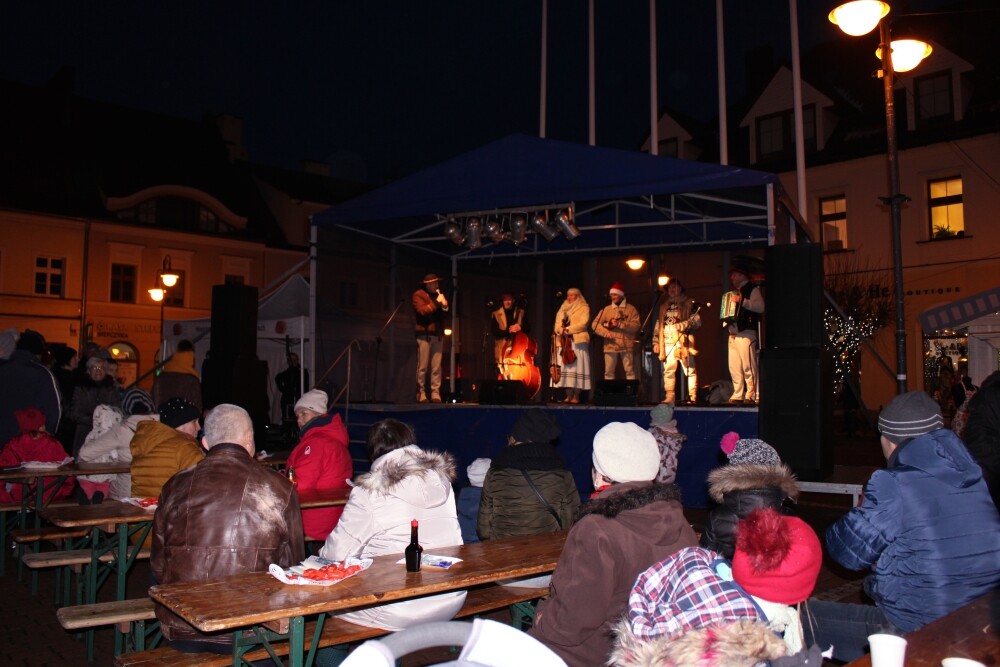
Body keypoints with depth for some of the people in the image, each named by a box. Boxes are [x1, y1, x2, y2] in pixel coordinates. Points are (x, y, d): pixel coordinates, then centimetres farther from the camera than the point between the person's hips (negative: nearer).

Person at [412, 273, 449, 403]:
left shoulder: (437, 295, 22)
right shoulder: (418, 295, 1)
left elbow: (442, 313, 25)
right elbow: (422, 311, -14)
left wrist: (445, 307, 4)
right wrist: (436, 302, -12)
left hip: (437, 335, 6)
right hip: (424, 335, -6)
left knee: (436, 367, 0)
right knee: (422, 366, -6)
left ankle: (435, 394, 0)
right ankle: (421, 394, -3)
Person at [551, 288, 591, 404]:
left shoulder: (584, 308, 8)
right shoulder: (563, 309, 23)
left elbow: (583, 323, -7)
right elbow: (557, 324, 13)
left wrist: (568, 329, -13)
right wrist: (561, 330, -9)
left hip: (578, 341, -5)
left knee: (577, 367, -10)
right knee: (566, 368, -2)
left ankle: (576, 396, -9)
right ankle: (569, 396, 1)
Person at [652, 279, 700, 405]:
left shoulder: (688, 304, 6)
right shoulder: (663, 306, 21)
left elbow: (697, 320, -5)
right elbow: (658, 326, 20)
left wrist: (683, 325, -19)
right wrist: (656, 342, 12)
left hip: (683, 342, -5)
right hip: (667, 343, 5)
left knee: (690, 371, -6)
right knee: (668, 371, 3)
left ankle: (692, 398, -6)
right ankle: (669, 397, 7)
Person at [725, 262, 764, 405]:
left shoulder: (752, 289, 2)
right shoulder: (734, 292, 26)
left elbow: (760, 307, -14)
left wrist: (742, 301, -20)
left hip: (746, 333, -8)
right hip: (733, 333, 8)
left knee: (748, 366, -12)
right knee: (734, 367, 5)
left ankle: (752, 396, -11)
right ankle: (738, 396, 8)